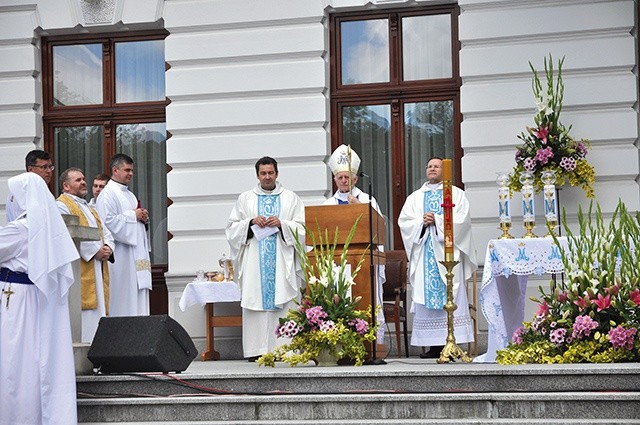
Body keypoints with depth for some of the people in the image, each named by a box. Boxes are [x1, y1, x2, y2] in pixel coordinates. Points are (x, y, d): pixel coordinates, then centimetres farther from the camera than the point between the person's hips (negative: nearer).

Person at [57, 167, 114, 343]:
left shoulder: (89, 208, 26)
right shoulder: (62, 205, -3)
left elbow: (106, 232, 21)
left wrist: (108, 248, 0)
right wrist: (95, 250, -18)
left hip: (98, 269, 9)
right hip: (79, 272, -9)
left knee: (98, 307, 5)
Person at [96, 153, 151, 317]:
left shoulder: (129, 195, 22)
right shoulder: (108, 194, -7)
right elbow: (108, 222, -20)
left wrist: (143, 218, 7)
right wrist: (132, 216, -13)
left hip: (137, 254, 9)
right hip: (121, 257, -9)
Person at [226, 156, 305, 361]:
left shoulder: (291, 198, 13)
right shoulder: (245, 199, 15)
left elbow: (301, 228, 6)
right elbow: (232, 228, 10)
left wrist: (281, 224, -9)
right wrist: (251, 222, -7)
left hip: (282, 260, -1)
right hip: (254, 259, 1)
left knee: (283, 302, -8)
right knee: (255, 299, -7)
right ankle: (257, 350, -7)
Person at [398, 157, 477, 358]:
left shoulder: (456, 194, 11)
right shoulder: (415, 197, 19)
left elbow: (461, 219, -4)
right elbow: (403, 221, 7)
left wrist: (437, 220, -12)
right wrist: (422, 223, -10)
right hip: (424, 254, 3)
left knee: (451, 296, -9)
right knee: (426, 295, -3)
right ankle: (434, 345, -2)